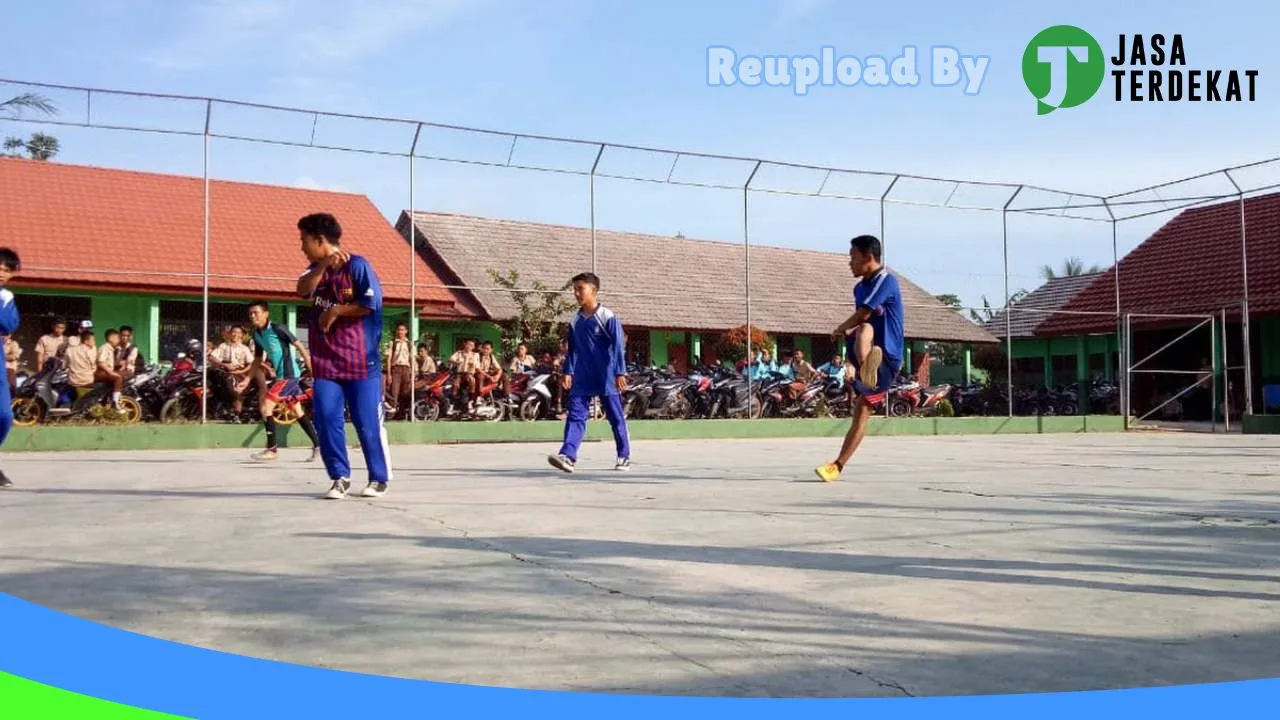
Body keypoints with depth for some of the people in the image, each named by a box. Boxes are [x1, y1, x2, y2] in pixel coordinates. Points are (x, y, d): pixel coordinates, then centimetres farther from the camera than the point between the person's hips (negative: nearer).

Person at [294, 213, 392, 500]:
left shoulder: (358, 265, -7)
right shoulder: (316, 268, 13)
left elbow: (372, 304, -16)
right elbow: (303, 289, -6)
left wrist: (335, 310, -10)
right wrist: (323, 265, -19)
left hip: (360, 361, -6)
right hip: (325, 362, 6)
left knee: (368, 422, -2)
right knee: (326, 420, 0)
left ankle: (379, 478, 12)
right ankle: (340, 477, 11)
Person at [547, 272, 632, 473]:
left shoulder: (607, 317, -6)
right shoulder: (575, 321, 10)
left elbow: (618, 347, -8)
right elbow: (571, 349, 15)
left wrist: (620, 373, -13)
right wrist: (568, 371, 6)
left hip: (607, 379, -4)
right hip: (582, 378, 5)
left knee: (616, 417, 5)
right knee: (575, 415, -7)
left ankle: (624, 457, 17)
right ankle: (568, 456, -15)